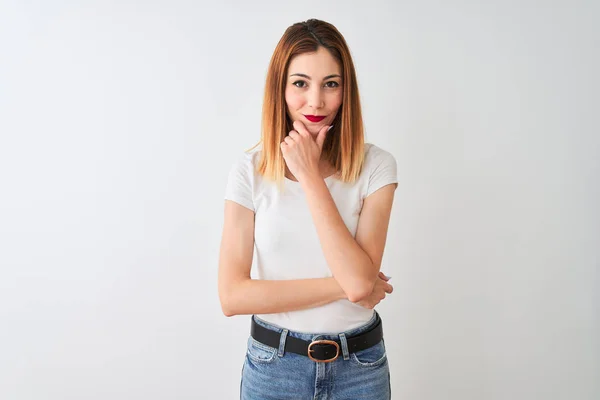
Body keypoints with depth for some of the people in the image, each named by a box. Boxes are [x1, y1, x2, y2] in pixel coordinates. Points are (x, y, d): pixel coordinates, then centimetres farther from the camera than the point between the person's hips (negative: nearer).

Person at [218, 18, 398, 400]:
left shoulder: (376, 165, -10)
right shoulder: (250, 170, -9)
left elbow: (360, 280, -22)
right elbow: (232, 296, -14)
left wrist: (310, 176, -21)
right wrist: (342, 287, -16)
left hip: (359, 365, 0)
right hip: (274, 364, 0)